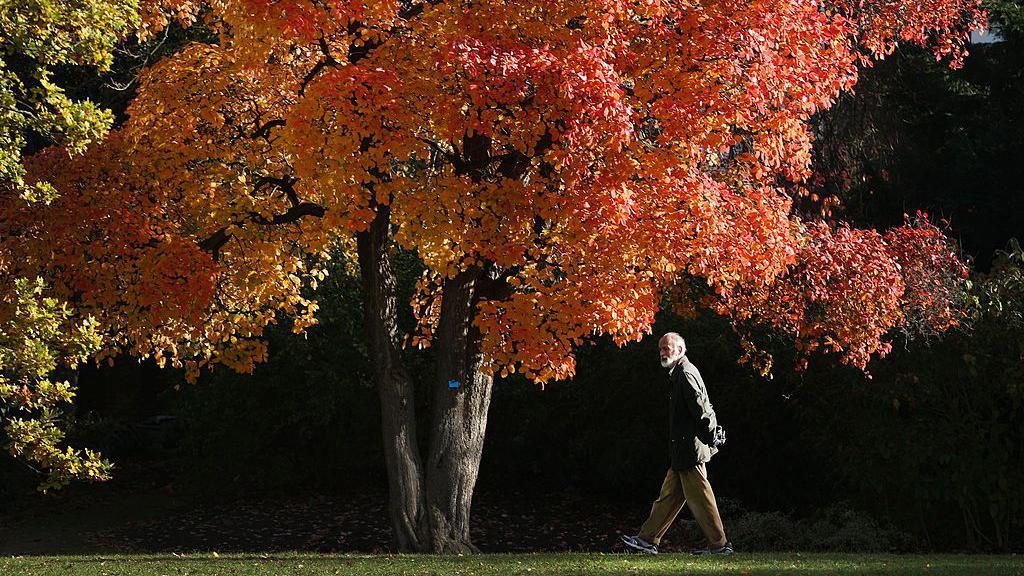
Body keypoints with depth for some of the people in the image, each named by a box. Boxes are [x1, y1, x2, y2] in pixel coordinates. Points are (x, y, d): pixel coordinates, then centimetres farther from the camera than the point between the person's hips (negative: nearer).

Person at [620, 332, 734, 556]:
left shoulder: (685, 374, -14)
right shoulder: (679, 373, 18)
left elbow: (701, 410, -20)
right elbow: (703, 410, 22)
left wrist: (711, 438, -15)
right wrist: (712, 436, 19)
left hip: (689, 451, -11)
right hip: (684, 451, 11)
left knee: (700, 498, -5)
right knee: (669, 495, 12)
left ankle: (719, 544, 1)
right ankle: (648, 539, 16)